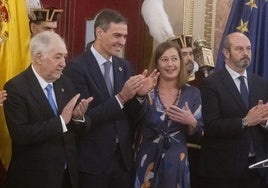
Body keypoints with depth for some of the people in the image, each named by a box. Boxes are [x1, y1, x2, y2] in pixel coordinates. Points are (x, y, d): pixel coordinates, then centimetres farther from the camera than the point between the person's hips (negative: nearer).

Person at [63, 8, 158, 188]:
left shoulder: (124, 66, 7)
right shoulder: (77, 67, -11)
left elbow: (131, 116, 8)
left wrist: (140, 95, -11)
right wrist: (121, 97, -24)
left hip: (123, 157, 5)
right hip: (92, 160, -5)